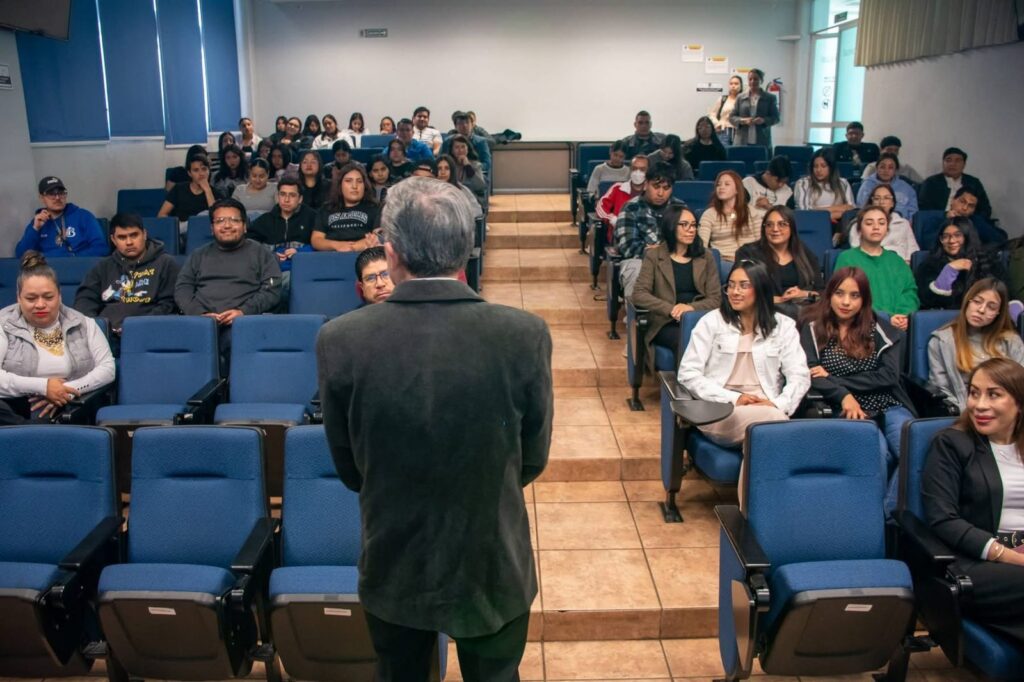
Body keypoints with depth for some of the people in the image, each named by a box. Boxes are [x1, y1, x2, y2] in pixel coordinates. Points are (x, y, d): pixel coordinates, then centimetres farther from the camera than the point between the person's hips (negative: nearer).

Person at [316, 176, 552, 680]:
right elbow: (532, 461, -7)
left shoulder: (340, 340, -19)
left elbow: (350, 471, -5)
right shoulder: (525, 334, -21)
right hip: (493, 567, -1)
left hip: (394, 569, 1)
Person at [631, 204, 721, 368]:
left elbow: (716, 298, 6)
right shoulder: (654, 256, 7)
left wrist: (691, 307, -15)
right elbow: (639, 294, -3)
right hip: (666, 324, -2)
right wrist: (671, 309, -19)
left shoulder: (706, 257, 14)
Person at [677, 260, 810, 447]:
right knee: (771, 420, -34)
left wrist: (778, 405, -15)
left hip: (766, 409, 2)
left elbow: (799, 376, 5)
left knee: (776, 417, -36)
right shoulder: (711, 322, 8)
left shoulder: (783, 326, 13)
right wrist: (733, 399, -11)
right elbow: (688, 374, 0)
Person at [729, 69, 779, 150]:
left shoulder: (770, 98, 9)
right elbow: (731, 117, 9)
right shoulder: (740, 98, 11)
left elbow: (775, 117, 6)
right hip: (742, 141, 1)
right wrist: (743, 120, -11)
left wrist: (764, 120, -13)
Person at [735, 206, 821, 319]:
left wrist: (804, 294, -7)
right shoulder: (748, 252, 8)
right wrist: (779, 299, -12)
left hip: (805, 306, 5)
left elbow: (821, 292, 16)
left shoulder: (805, 253, 20)